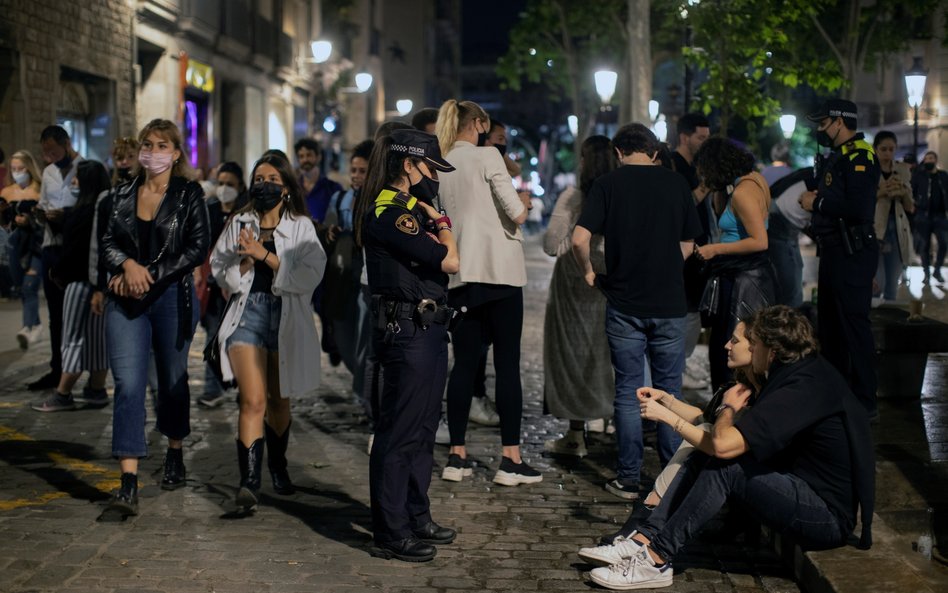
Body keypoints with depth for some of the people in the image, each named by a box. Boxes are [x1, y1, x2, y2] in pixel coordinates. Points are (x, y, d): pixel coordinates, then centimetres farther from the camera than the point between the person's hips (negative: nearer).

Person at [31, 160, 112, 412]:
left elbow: (75, 248, -15)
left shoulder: (87, 212, -17)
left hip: (82, 279, -9)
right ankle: (96, 390, 13)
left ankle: (62, 394, -1)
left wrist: (58, 272, -5)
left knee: (74, 336, -5)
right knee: (95, 335, 10)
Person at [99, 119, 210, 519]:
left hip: (172, 298, -1)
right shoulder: (123, 194, 9)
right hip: (126, 301, 1)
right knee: (128, 384, -10)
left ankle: (175, 456, 39)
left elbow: (198, 247, -7)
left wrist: (152, 274, -14)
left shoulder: (189, 194, -1)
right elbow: (108, 242, 8)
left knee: (172, 380, 13)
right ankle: (128, 488, -15)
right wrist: (127, 265, -14)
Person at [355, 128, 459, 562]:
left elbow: (440, 257, 14)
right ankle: (390, 534, 2)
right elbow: (449, 261, -20)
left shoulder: (408, 209, 16)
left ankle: (416, 518, 29)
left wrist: (434, 218, 1)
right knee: (400, 432, -5)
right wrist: (440, 220, -4)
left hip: (427, 329, 11)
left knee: (422, 428, 17)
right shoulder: (389, 213, -17)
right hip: (407, 329, -11)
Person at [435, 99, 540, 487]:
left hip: (460, 273, 6)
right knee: (508, 363, -2)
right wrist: (524, 204, 10)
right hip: (498, 269, -5)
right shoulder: (486, 155, -5)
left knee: (464, 363, 8)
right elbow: (516, 213, -11)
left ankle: (457, 456, 9)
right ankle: (511, 459, -3)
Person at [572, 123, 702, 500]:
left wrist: (588, 272, 4)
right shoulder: (675, 183, 3)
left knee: (627, 393, 6)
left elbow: (579, 239, -13)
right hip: (670, 302, 2)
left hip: (624, 304, -1)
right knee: (669, 392, 10)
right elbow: (688, 246, 9)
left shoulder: (607, 184, -3)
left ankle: (629, 479, 9)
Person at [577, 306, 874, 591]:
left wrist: (728, 406, -10)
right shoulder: (810, 370, 7)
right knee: (702, 458, 2)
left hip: (829, 520, -10)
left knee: (723, 465, -23)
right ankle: (645, 537, -3)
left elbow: (723, 443, -30)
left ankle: (656, 560, -17)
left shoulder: (804, 389, -25)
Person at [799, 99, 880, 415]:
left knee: (853, 324, -7)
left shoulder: (859, 156, -16)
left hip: (852, 254, -11)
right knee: (830, 323, 18)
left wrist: (818, 203, -16)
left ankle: (863, 402, -1)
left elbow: (859, 208, -27)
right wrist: (815, 198, 4)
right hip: (834, 251, 11)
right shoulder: (838, 156, 16)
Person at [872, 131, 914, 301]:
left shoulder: (902, 171, 11)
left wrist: (904, 193, -8)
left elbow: (910, 208, 12)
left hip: (897, 231, 4)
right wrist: (880, 193, -18)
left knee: (892, 285, 7)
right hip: (874, 230, -4)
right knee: (878, 284, -14)